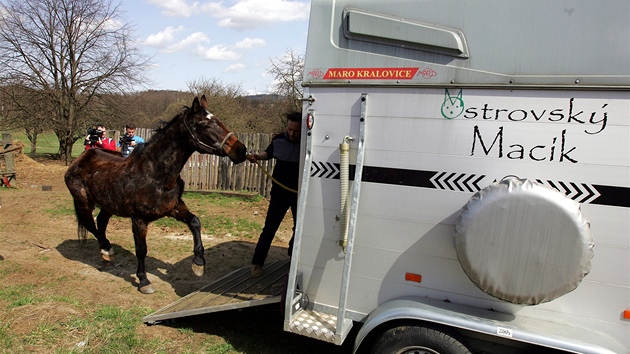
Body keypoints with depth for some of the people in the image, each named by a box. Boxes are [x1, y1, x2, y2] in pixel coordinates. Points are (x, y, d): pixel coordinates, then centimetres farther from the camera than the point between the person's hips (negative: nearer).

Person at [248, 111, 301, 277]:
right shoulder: (278, 140, -6)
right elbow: (269, 153, 15)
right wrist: (258, 156, -3)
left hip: (300, 194, 0)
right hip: (280, 191, 0)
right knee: (269, 228, -1)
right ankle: (257, 263, 9)